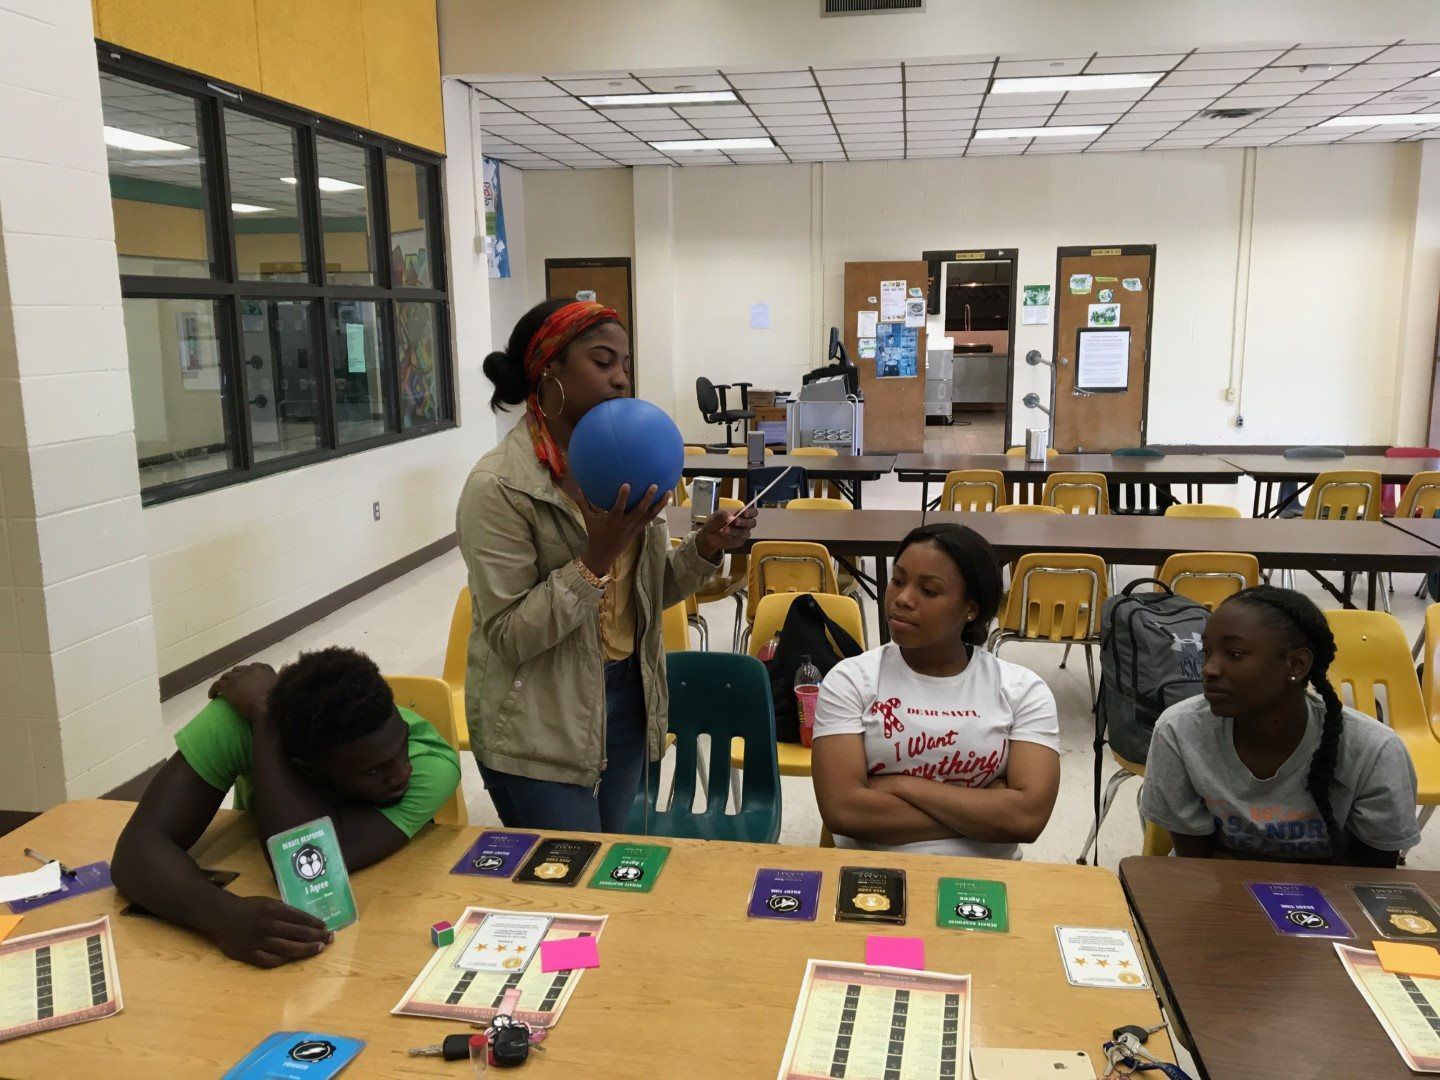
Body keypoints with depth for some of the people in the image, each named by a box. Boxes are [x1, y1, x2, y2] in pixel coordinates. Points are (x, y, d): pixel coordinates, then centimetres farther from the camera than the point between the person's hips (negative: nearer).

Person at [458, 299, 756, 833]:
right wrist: (595, 558, -27)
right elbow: (509, 637, -18)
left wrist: (704, 548, -9)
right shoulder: (498, 486, -18)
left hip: (626, 697, 6)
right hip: (539, 728, -6)